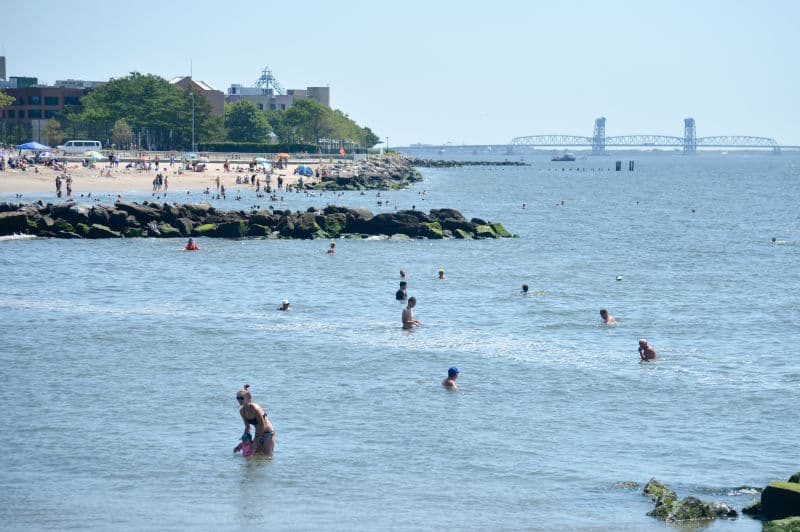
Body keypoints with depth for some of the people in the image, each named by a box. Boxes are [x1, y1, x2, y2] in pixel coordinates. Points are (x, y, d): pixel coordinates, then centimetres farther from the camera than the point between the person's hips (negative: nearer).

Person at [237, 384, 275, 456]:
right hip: (258, 435, 7)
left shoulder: (254, 408, -24)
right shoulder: (242, 411, -1)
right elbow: (247, 427, 10)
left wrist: (258, 438, -15)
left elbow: (262, 425, -20)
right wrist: (244, 440, 3)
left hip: (268, 434, -7)